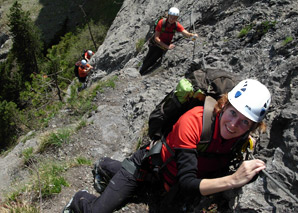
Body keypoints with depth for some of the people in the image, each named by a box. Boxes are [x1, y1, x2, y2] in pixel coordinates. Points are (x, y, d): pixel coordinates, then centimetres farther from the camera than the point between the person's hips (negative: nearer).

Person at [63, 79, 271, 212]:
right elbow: (186, 185, -44)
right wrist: (233, 180, -54)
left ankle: (106, 166, 63)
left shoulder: (243, 139, -19)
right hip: (148, 163, -6)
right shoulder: (193, 121, -39)